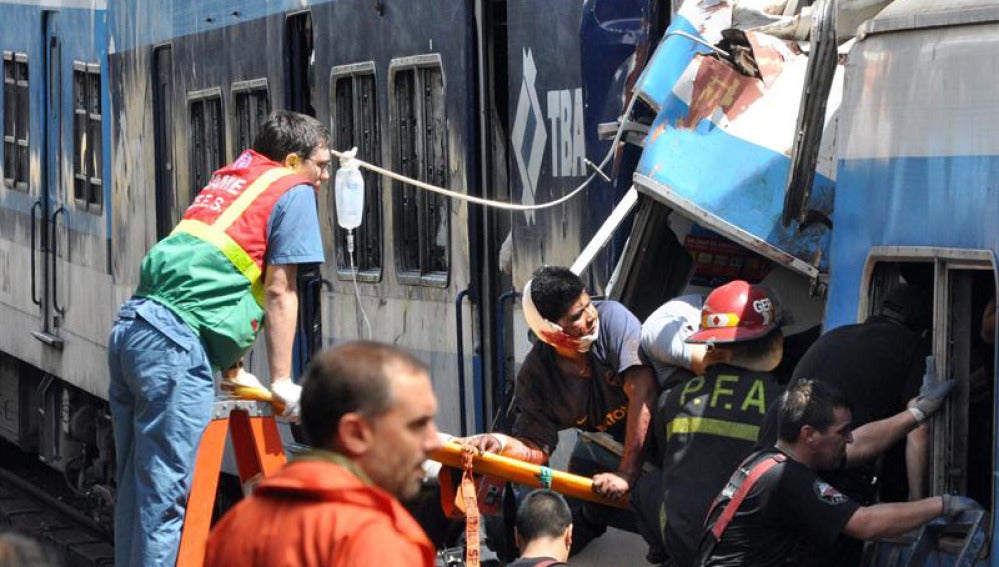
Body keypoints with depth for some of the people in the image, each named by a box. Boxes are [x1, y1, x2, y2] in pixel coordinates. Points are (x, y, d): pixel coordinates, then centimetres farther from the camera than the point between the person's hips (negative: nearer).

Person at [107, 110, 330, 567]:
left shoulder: (228, 179, 28)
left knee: (136, 491, 13)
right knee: (165, 497, -9)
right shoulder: (293, 191, 5)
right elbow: (280, 293, 0)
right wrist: (281, 381, 4)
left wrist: (233, 370, 35)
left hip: (131, 330, 9)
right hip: (177, 344, -9)